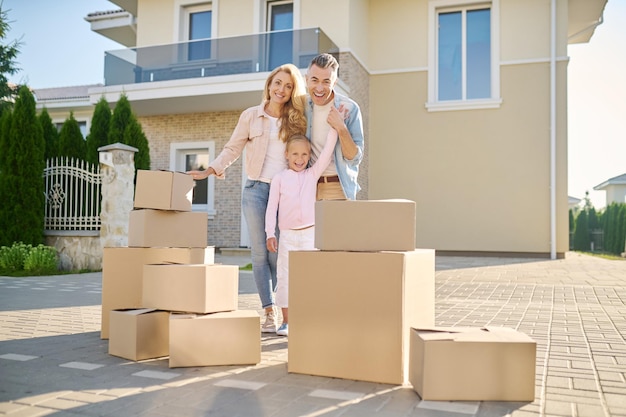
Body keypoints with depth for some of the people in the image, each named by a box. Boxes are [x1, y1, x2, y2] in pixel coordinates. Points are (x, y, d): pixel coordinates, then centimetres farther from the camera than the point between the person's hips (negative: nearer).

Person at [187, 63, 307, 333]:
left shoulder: (297, 120, 6)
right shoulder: (251, 116, 6)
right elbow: (232, 149, 9)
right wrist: (210, 170, 1)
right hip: (256, 189, 1)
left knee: (277, 254, -2)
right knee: (259, 253, -2)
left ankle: (281, 312, 11)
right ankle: (269, 314, 3)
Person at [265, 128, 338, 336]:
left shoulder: (313, 174, 7)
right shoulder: (279, 178, 4)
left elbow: (327, 150, -2)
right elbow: (272, 207, 2)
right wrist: (270, 233, -5)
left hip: (310, 233, 0)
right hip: (287, 235, 0)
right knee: (285, 277, 4)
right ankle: (286, 321, 14)